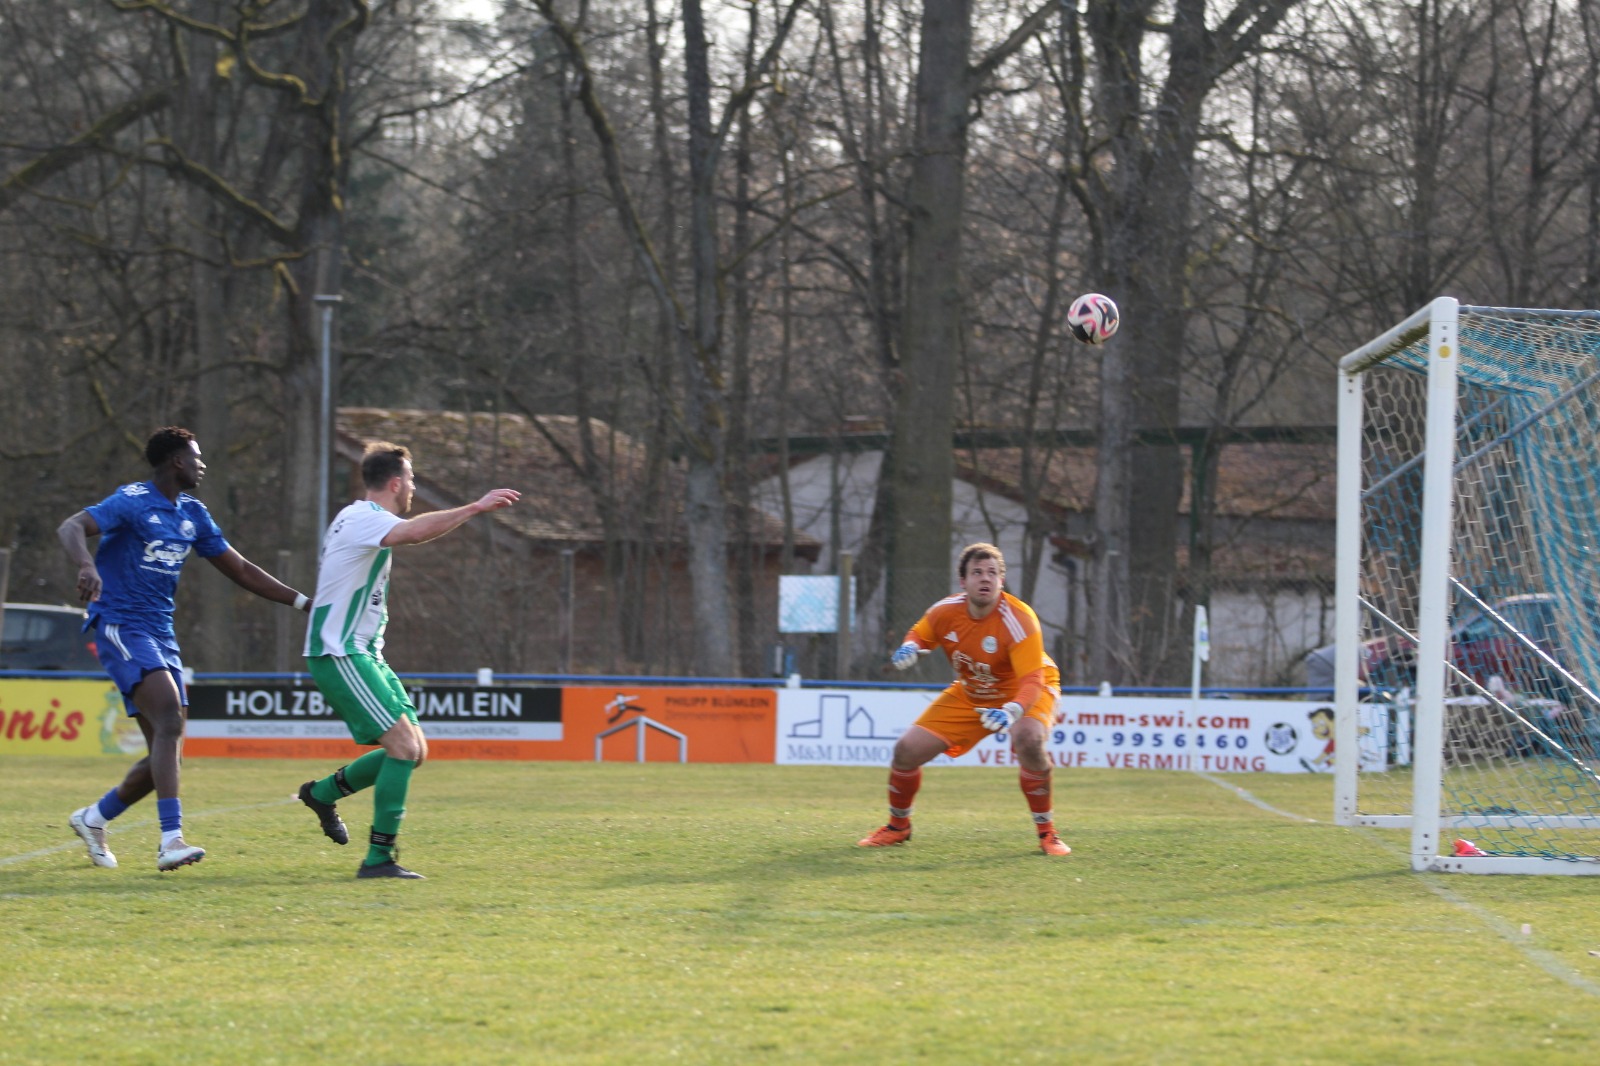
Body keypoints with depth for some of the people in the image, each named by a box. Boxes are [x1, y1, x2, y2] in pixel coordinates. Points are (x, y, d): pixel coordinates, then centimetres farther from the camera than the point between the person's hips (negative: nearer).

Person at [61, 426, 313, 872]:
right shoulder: (133, 502, -9)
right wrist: (86, 565, -45)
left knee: (168, 754, 5)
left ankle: (93, 818, 27)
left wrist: (305, 602, 17)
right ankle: (171, 841, -33)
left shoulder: (193, 515, 15)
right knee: (171, 717, -27)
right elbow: (71, 527, -23)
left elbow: (240, 570, 21)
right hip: (120, 626, -8)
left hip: (161, 634, 8)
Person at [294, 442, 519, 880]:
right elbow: (413, 532, -36)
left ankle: (323, 792, 23)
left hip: (363, 655, 10)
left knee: (413, 750, 8)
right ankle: (379, 858, -15)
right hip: (340, 657, -10)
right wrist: (476, 507, -36)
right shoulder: (363, 518, -15)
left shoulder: (358, 519, 18)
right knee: (405, 746, -18)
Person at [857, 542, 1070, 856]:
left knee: (1028, 741, -38)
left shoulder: (1018, 620, -31)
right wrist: (909, 648, -19)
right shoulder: (945, 612, -16)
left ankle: (1046, 832, -18)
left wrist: (1012, 712, -57)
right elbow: (919, 634, 6)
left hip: (1025, 692, -5)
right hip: (969, 696, 5)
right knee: (906, 750, -4)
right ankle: (898, 827, 25)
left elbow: (1032, 680, -38)